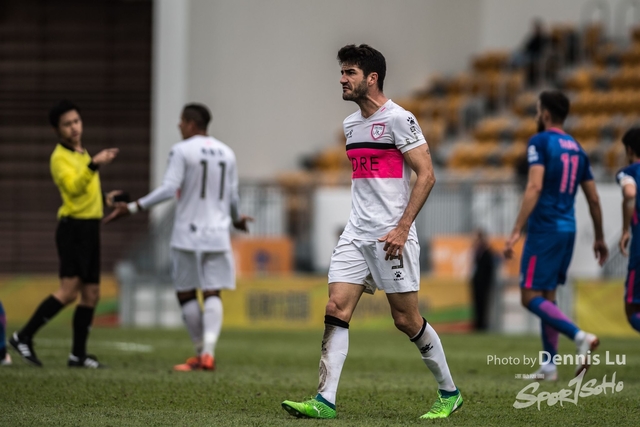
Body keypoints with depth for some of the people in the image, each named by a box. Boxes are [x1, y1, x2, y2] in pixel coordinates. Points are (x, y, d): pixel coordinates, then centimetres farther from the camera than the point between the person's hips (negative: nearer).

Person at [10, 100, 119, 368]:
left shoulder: (83, 153, 19)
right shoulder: (60, 157, -10)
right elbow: (73, 188, -28)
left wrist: (103, 199, 20)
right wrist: (94, 165, -39)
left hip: (90, 229, 9)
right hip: (73, 227, -9)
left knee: (91, 294, 7)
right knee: (69, 291, -18)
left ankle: (78, 355, 12)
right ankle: (24, 338, -14)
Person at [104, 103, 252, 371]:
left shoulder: (182, 151, -7)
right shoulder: (227, 153, 10)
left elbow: (168, 190, -16)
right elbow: (232, 197, 14)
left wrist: (132, 208, -14)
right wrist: (236, 219, 35)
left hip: (188, 234, -4)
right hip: (217, 235, 4)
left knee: (186, 294, 9)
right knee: (212, 294, -1)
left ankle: (201, 352, 12)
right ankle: (208, 353, -17)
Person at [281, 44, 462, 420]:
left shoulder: (398, 119, -10)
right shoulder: (351, 124, 15)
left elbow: (426, 175, -13)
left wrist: (402, 228, -18)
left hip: (392, 236, -7)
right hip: (356, 233, 7)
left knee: (407, 319, -2)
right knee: (336, 309, -7)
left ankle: (450, 393, 15)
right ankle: (325, 401, -11)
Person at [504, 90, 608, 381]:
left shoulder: (540, 142, -8)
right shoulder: (576, 148, 14)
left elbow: (535, 187, -21)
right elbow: (593, 198, 15)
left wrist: (516, 231, -24)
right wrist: (599, 239, 24)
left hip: (544, 229, -8)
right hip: (568, 230, 8)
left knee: (531, 297, -6)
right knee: (547, 296, 14)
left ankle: (580, 336, -24)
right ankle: (549, 366, 10)